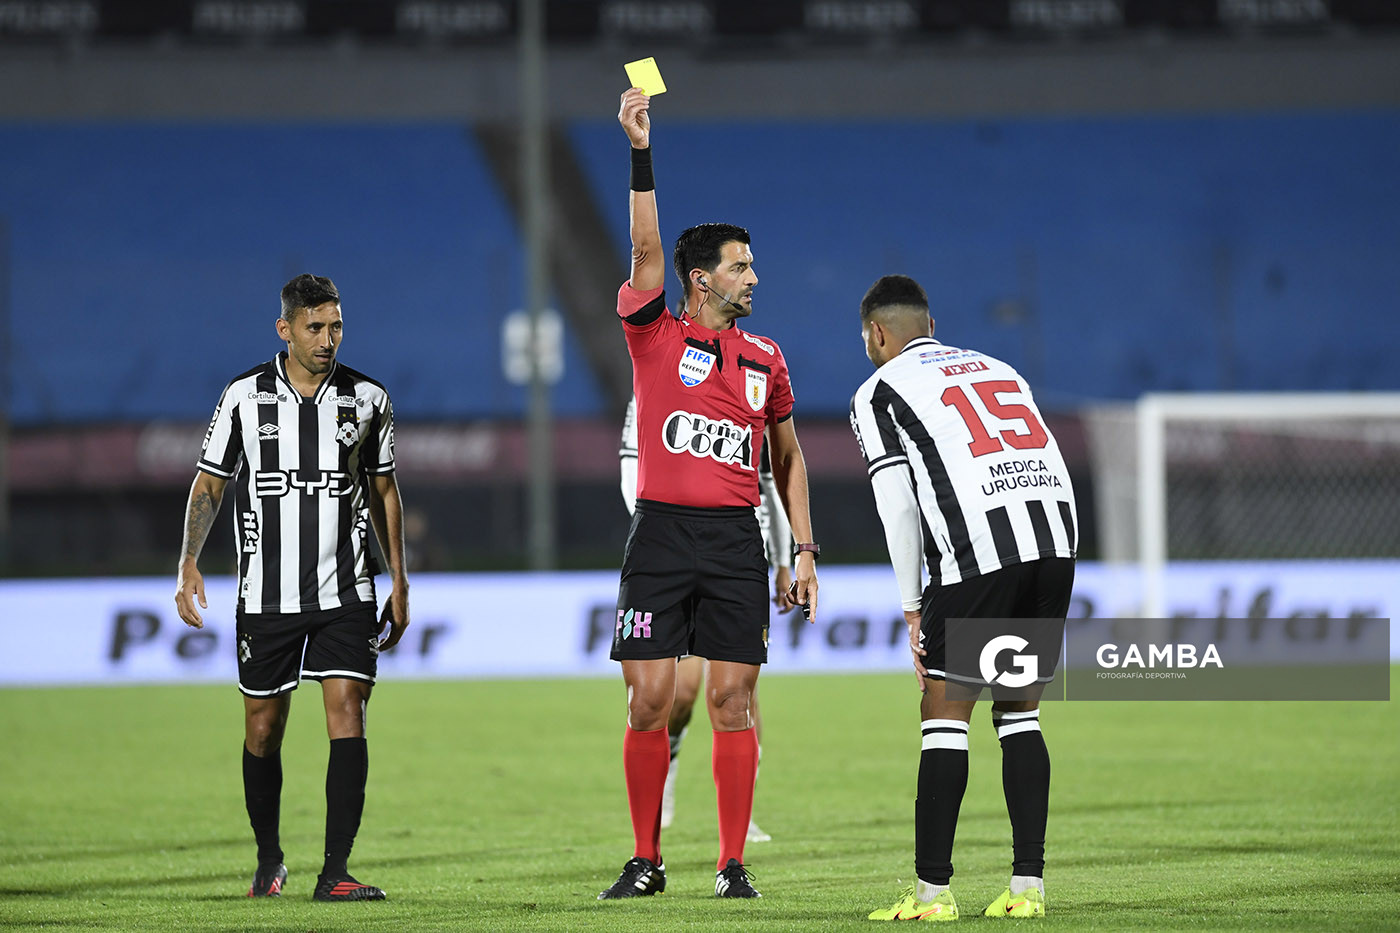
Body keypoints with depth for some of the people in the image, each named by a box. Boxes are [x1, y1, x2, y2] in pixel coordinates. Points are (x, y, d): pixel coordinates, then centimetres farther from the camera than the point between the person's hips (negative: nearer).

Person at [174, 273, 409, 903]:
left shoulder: (367, 399, 2)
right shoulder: (244, 396, -2)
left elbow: (384, 492, 12)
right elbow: (209, 482, 6)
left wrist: (399, 584, 10)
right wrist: (189, 564, -7)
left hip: (345, 591, 0)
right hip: (265, 593, 0)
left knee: (347, 716, -13)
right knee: (263, 728, 7)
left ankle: (335, 873, -13)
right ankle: (268, 862, 26)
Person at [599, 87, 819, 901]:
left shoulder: (765, 360, 12)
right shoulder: (656, 336, 2)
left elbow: (789, 457, 19)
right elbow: (647, 249, -12)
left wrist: (805, 549, 12)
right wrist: (642, 153, -20)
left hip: (737, 538, 2)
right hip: (661, 532, -2)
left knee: (733, 699, -1)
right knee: (650, 698, -3)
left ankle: (733, 864, 4)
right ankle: (646, 861, 7)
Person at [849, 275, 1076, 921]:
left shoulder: (879, 393, 10)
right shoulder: (997, 369, 28)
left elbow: (898, 508, 0)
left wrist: (912, 609, 5)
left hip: (977, 554, -5)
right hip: (1056, 545, 5)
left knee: (945, 715, 2)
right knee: (1019, 713, 14)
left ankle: (932, 892, 1)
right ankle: (1028, 885, 9)